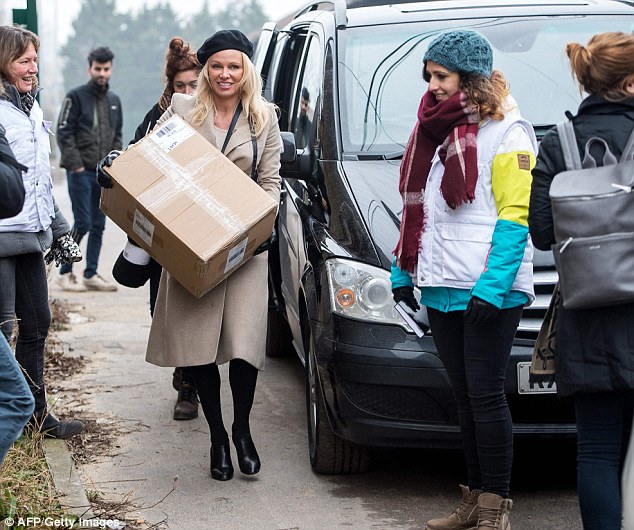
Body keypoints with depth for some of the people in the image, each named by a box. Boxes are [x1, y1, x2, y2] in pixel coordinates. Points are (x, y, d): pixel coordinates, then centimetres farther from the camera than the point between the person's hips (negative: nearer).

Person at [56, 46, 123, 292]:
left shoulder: (114, 100, 14)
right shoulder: (76, 96, -4)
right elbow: (64, 133, -8)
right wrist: (75, 164, -14)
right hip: (80, 172, -6)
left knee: (98, 225, 7)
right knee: (83, 223, -8)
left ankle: (91, 274, 14)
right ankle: (65, 272, 3)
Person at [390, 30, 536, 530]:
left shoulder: (507, 132, -7)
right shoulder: (436, 129, 17)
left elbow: (515, 214, -13)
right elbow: (416, 208, 22)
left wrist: (494, 283, -21)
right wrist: (404, 270, 16)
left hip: (490, 291, -8)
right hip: (442, 288, 8)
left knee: (485, 395, -6)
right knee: (465, 396, 12)